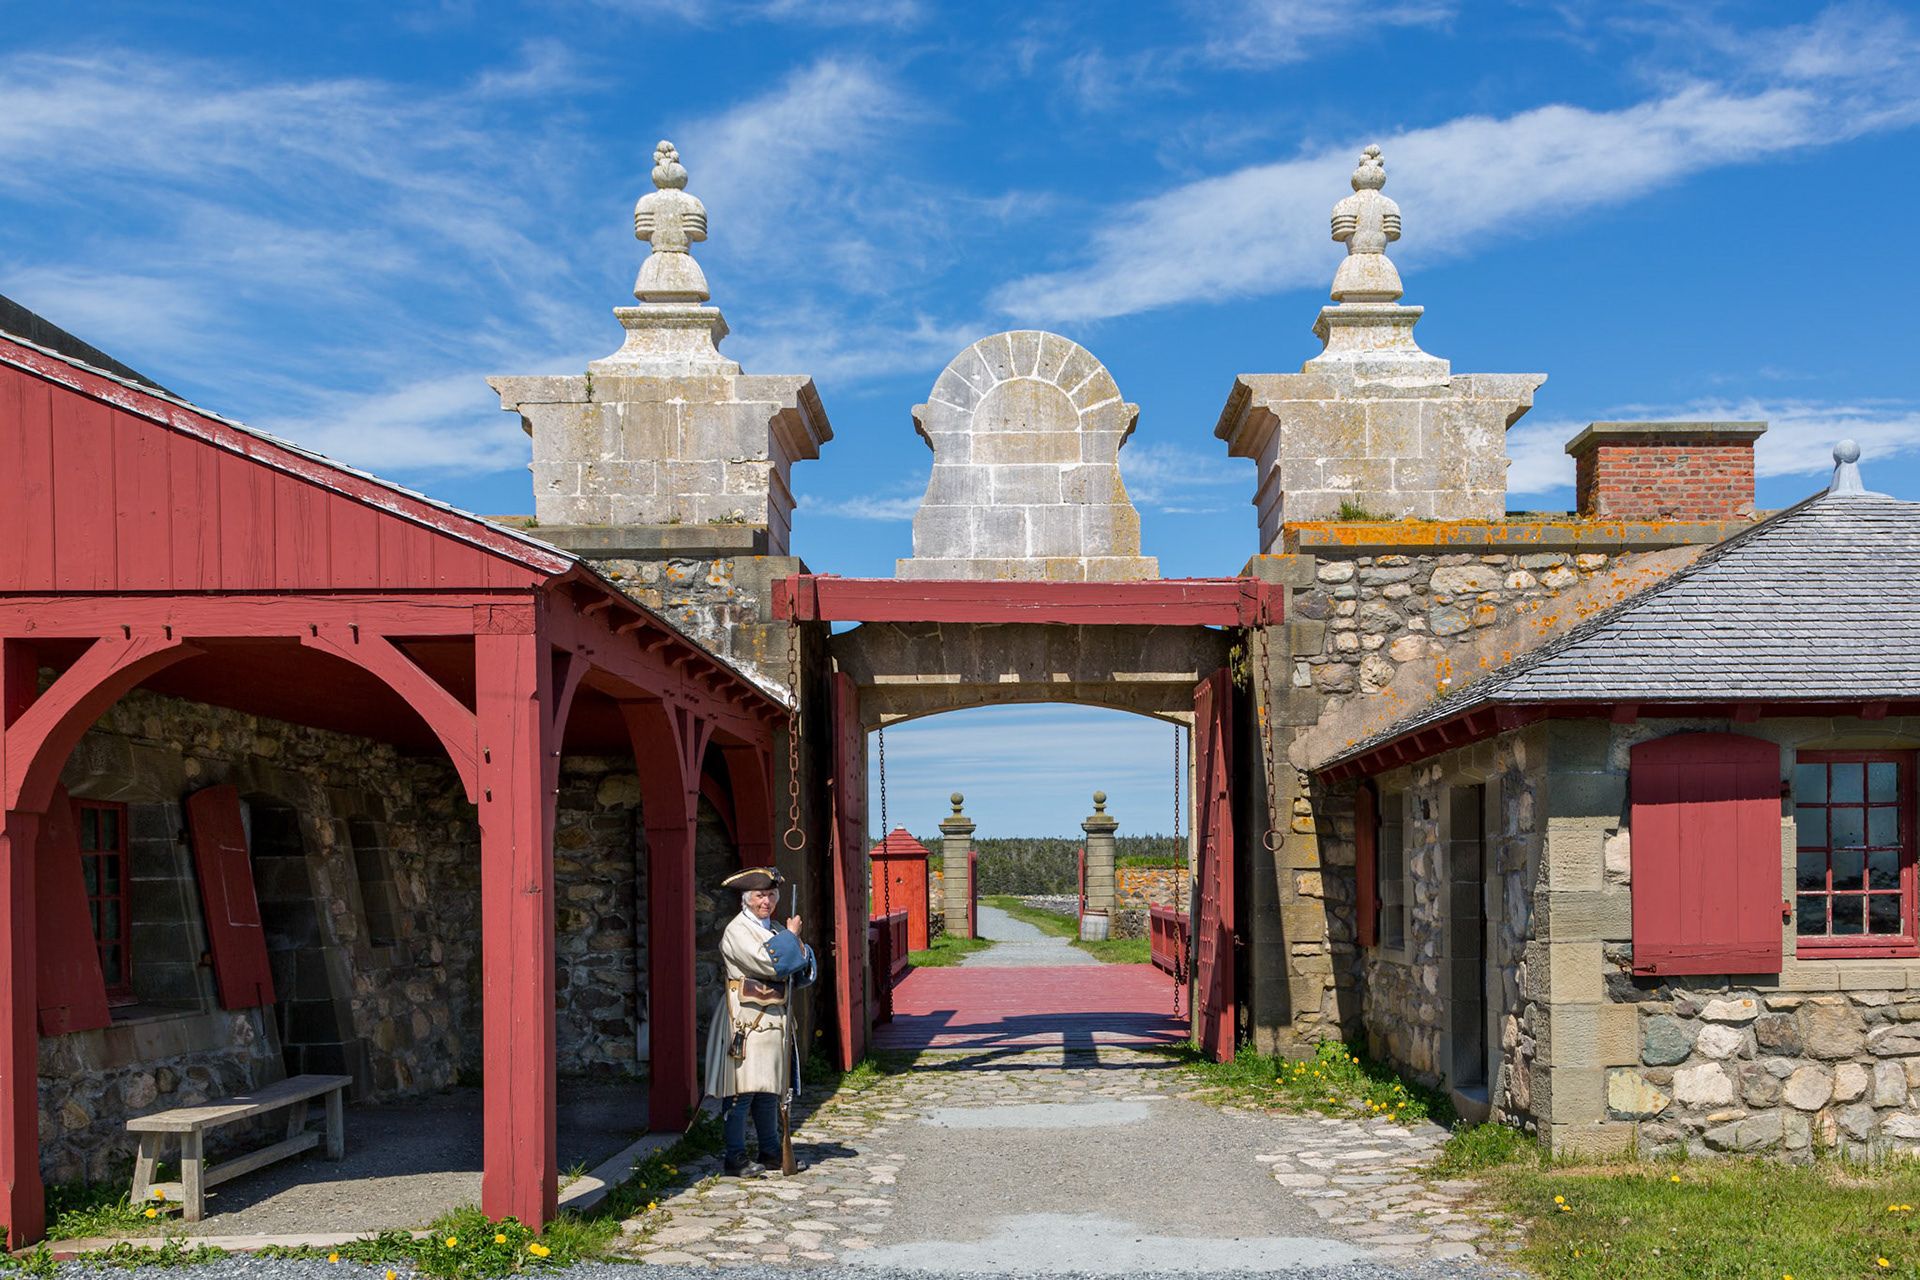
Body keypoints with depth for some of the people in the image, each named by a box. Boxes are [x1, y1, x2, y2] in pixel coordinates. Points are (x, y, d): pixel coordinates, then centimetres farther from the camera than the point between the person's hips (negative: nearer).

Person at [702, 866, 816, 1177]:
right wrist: (792, 936, -5)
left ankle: (770, 1149, 22)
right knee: (743, 1089, -8)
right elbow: (770, 965, -19)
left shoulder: (776, 929, 17)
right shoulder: (737, 931, -9)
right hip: (746, 1021, -8)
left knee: (769, 1089, 13)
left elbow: (805, 969, 15)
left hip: (775, 1020, 8)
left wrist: (800, 952, -7)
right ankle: (736, 1156, -4)